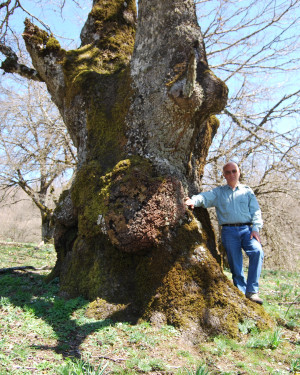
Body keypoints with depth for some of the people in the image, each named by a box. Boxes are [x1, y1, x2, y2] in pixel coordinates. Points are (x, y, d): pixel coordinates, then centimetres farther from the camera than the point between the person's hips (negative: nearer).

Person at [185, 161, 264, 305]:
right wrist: (194, 200, -27)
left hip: (246, 229, 0)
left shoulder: (247, 191, 17)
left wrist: (255, 229, -4)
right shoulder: (218, 192, 14)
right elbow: (205, 197, -5)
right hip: (229, 231, 0)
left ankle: (252, 291, -16)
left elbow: (256, 211, 11)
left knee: (257, 251, -23)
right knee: (235, 265, -1)